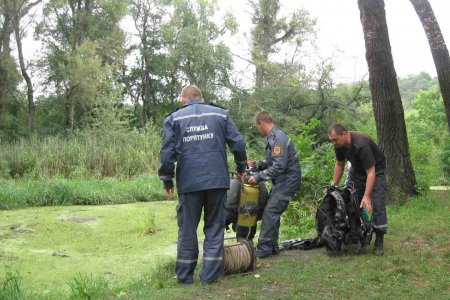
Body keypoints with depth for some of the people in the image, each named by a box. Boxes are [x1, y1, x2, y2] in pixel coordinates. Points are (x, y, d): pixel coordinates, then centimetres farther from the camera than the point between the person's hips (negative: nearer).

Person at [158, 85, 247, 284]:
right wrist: (241, 168, 20)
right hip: (217, 180, 1)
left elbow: (167, 152, -2)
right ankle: (210, 275, 11)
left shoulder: (174, 118, 5)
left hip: (188, 182, 0)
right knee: (215, 227, 10)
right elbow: (238, 143, 5)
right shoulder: (220, 114, 8)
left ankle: (185, 275, 17)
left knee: (187, 228, 11)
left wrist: (167, 180, 9)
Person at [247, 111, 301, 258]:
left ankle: (264, 249, -9)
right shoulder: (273, 137, 14)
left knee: (270, 212, -12)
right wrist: (256, 164, 8)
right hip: (282, 181, 10)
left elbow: (279, 166, -25)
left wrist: (258, 177, -22)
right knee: (273, 213, 11)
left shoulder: (278, 138, -19)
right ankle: (272, 246, 17)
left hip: (287, 181, -10)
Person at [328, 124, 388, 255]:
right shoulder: (339, 144, -15)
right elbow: (339, 164, 2)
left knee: (377, 204, -14)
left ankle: (379, 242, -9)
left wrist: (366, 196, -41)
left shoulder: (361, 145, -38)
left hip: (375, 169, -7)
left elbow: (371, 173, -37)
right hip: (357, 168, 7)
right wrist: (334, 186, 0)